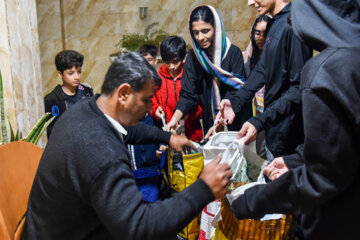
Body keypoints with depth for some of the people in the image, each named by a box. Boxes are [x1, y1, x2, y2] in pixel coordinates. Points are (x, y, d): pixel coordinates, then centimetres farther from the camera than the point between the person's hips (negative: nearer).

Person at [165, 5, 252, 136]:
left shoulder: (233, 53, -11)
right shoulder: (193, 56, 0)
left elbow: (235, 93, -16)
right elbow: (187, 94, -4)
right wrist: (175, 119, -19)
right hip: (209, 123, 3)